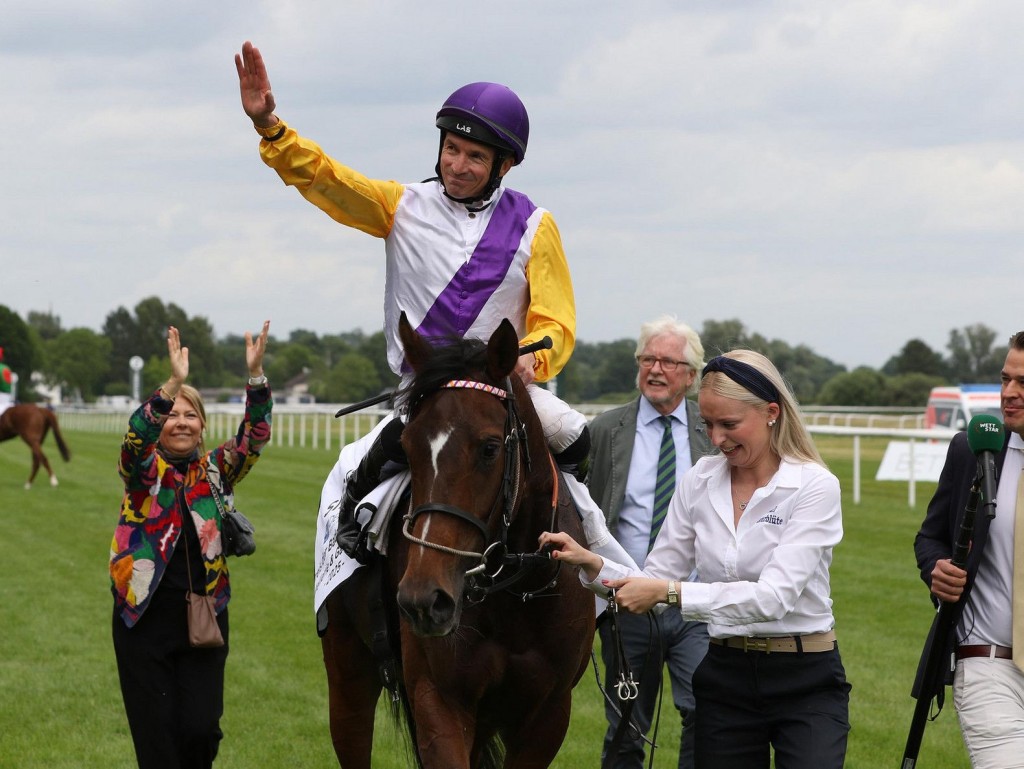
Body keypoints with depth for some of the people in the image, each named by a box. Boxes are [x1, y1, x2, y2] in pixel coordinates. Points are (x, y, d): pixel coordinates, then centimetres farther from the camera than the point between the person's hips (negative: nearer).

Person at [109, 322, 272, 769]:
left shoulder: (214, 471, 9)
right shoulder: (143, 470, 1)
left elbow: (254, 437, -5)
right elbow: (136, 438, -21)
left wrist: (255, 375, -21)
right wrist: (173, 384, -36)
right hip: (145, 616, -2)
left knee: (201, 728, -6)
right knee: (156, 733, 0)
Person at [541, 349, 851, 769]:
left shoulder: (815, 486, -12)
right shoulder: (699, 481, 3)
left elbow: (773, 596, -23)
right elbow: (658, 578, 6)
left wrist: (669, 592, -27)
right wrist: (590, 563, -12)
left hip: (805, 682, -4)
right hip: (725, 679, 4)